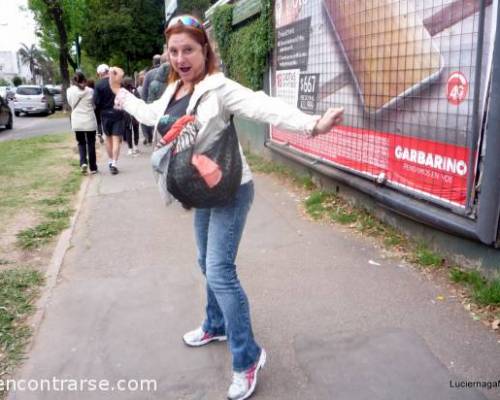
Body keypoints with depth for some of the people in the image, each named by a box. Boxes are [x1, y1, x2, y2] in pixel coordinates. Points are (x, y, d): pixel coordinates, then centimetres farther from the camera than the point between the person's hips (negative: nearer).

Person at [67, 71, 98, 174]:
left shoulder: (70, 91, -2)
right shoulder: (90, 91, -6)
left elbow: (70, 104, 9)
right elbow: (94, 105, 4)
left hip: (77, 122, 1)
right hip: (89, 121, -1)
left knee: (81, 143, 15)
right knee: (91, 143, 9)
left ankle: (83, 162, -8)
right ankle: (92, 167, 13)